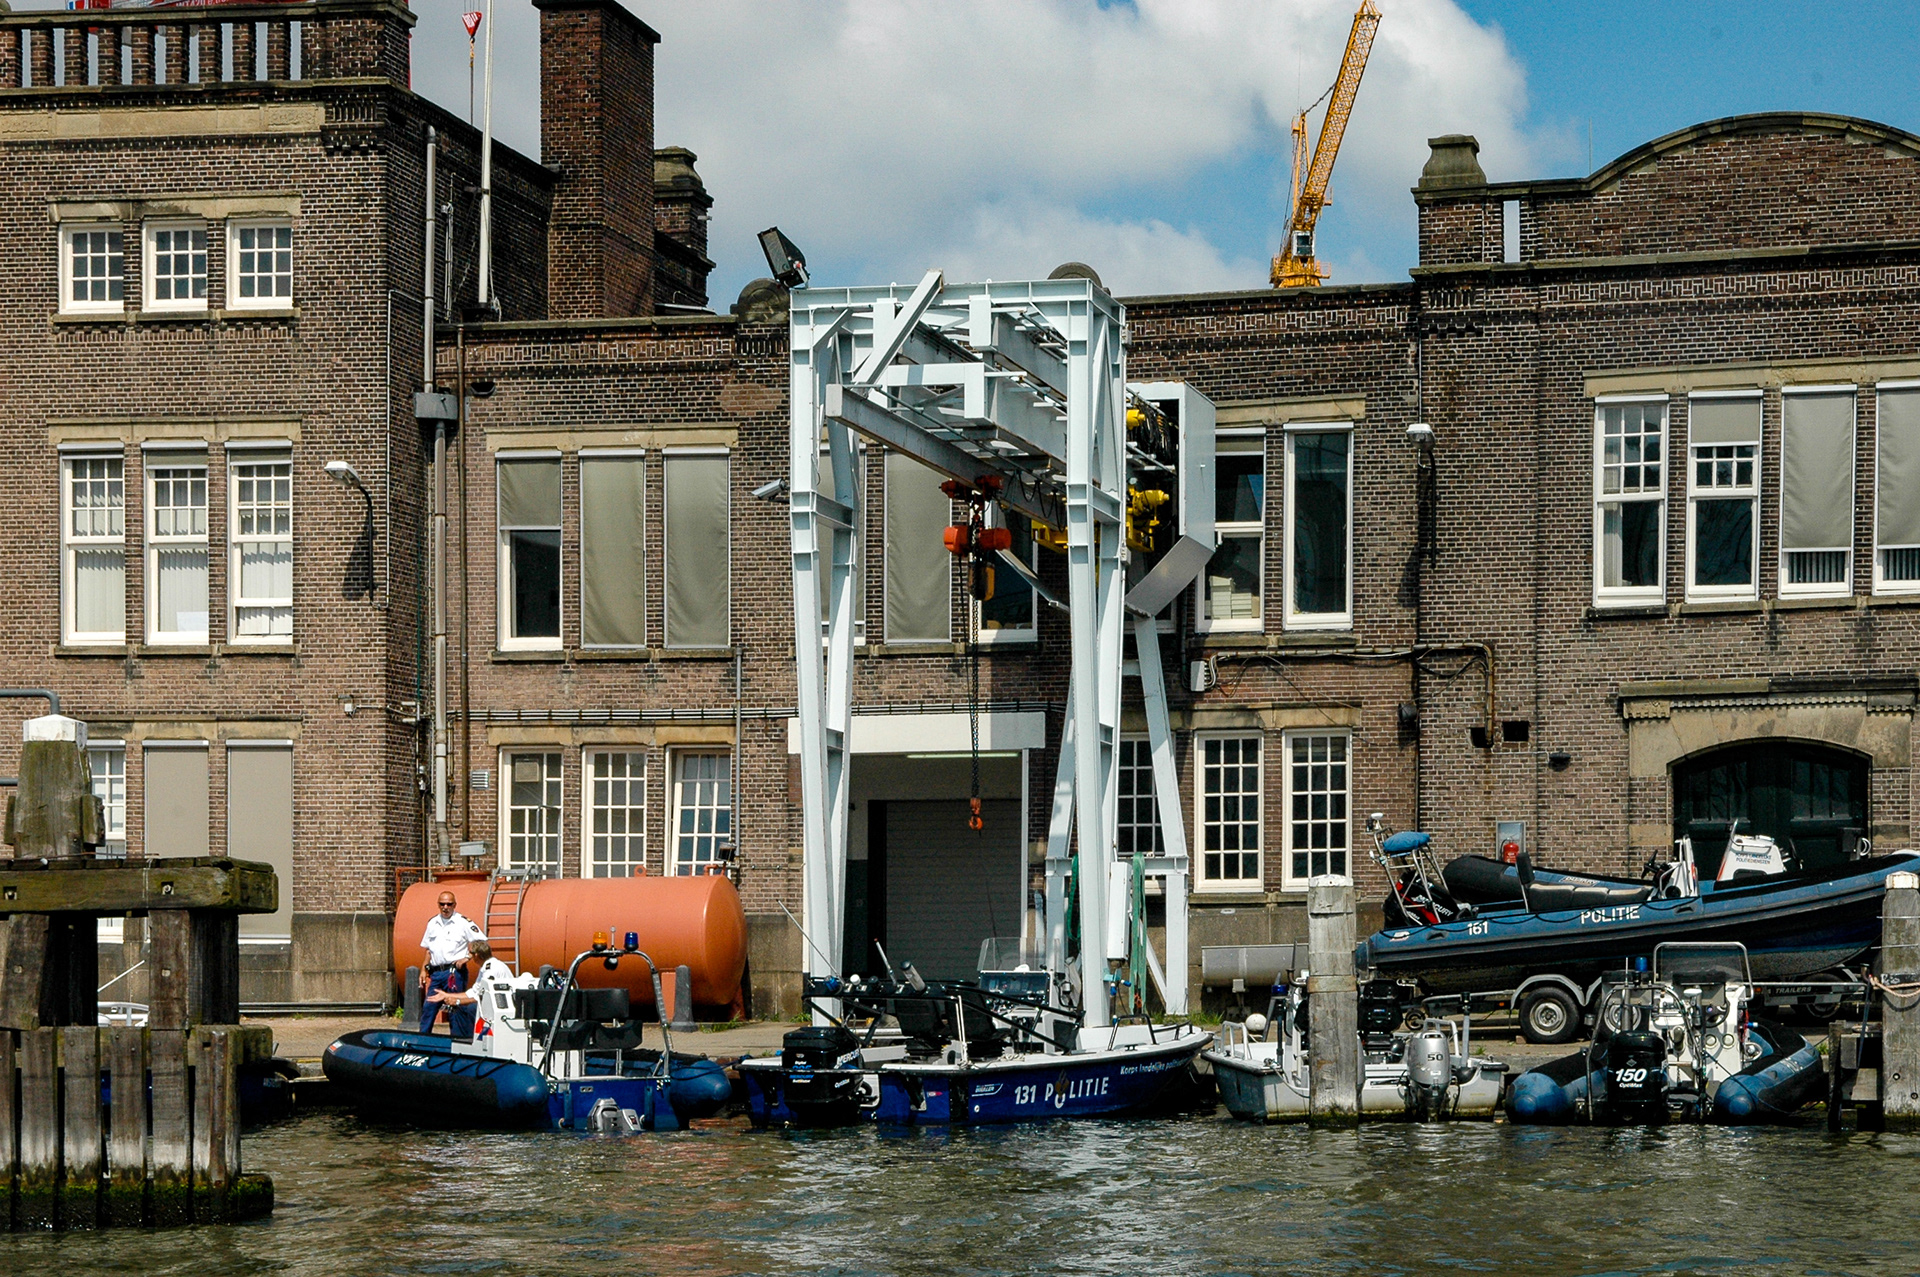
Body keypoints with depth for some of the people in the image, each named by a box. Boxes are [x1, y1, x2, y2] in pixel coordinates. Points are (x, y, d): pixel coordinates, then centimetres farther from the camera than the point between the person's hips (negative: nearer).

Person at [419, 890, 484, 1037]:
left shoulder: (463, 922, -2)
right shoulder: (432, 923, 15)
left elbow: (481, 942, -3)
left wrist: (467, 957, -11)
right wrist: (424, 969, 14)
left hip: (454, 972, -5)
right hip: (436, 973, 5)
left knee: (455, 1010, -4)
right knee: (428, 1008, 4)